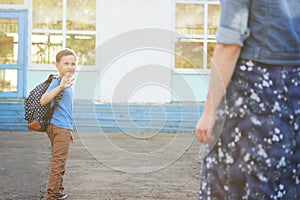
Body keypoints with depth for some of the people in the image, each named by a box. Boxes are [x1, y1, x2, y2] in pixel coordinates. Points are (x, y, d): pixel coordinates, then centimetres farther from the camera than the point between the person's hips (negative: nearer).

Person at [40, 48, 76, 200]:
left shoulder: (67, 84, 16)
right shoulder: (56, 82, -14)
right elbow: (43, 100, -32)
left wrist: (69, 130, 29)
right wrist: (60, 87, -44)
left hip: (63, 128, 10)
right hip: (59, 128, -10)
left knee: (59, 163, 19)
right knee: (58, 163, -10)